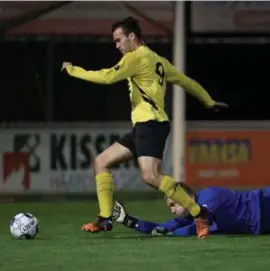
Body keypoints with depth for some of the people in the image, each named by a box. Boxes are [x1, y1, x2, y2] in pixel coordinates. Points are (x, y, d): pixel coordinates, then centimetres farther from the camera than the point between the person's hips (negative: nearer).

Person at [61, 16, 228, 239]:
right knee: (101, 162, 9)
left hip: (151, 123, -10)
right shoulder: (158, 60, 20)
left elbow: (108, 77, -15)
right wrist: (210, 103, 37)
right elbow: (186, 81, 26)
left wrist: (73, 70, -5)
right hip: (143, 126, 10)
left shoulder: (137, 57, -6)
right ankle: (105, 219, 3)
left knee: (150, 176, -24)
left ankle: (198, 213, -18)